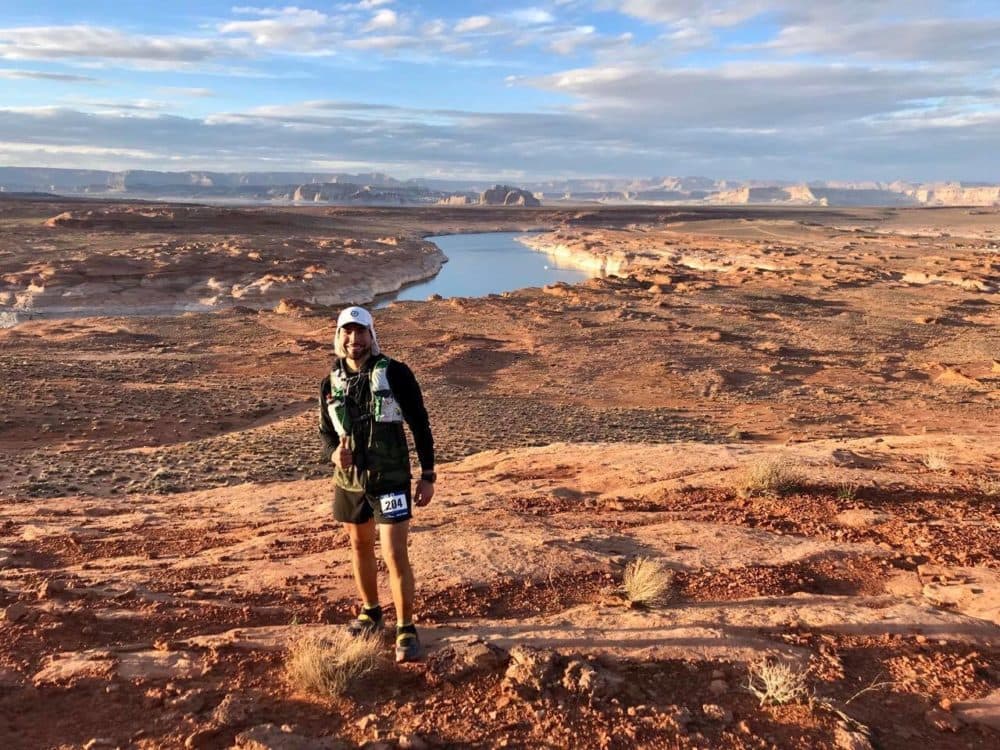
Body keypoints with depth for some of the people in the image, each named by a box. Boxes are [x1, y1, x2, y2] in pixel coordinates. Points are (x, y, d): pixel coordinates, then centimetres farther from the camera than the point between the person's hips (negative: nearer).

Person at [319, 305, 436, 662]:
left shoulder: (395, 373, -12)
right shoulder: (331, 383, 1)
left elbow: (420, 425, -6)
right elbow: (326, 432, 10)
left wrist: (428, 476, -7)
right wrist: (334, 453, -14)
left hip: (390, 479, -4)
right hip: (349, 480, 5)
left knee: (395, 554, -8)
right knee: (360, 547, 19)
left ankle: (406, 630, 7)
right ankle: (370, 612, 40)